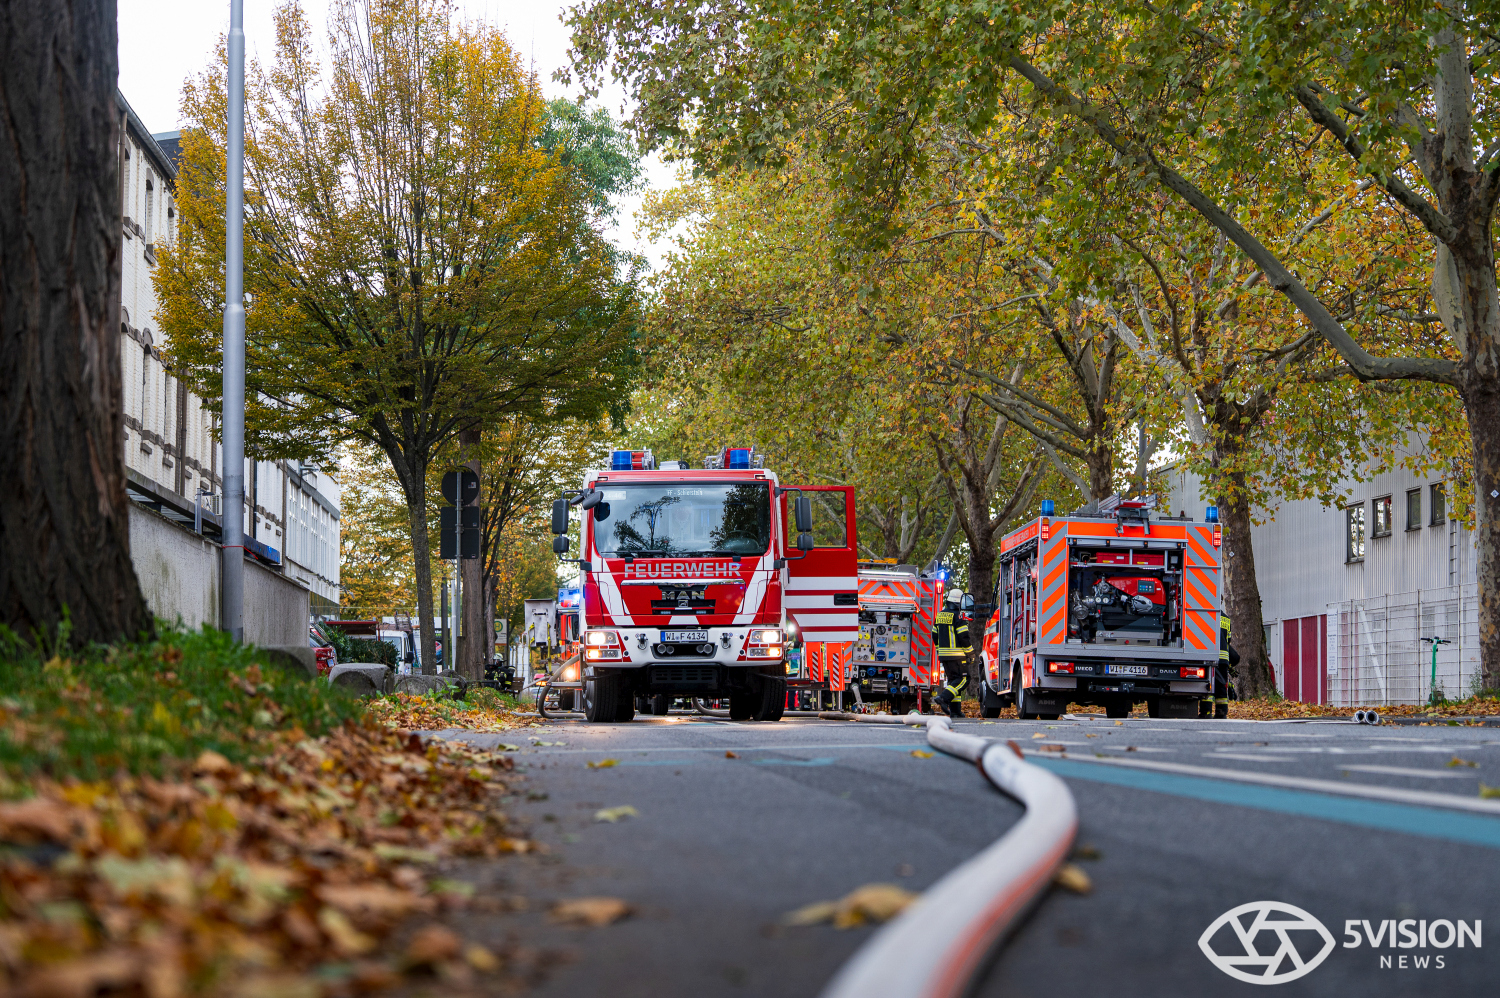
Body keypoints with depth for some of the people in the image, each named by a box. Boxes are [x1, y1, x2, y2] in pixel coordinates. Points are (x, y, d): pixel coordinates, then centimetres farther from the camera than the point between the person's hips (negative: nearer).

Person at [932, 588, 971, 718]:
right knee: (963, 679, -4)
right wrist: (969, 653, -5)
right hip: (957, 655, -8)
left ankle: (955, 711, 9)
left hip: (944, 654, 8)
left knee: (952, 679, 12)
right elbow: (963, 637, -15)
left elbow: (934, 635, 18)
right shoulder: (957, 616, -13)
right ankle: (944, 698, -21)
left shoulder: (939, 616, 12)